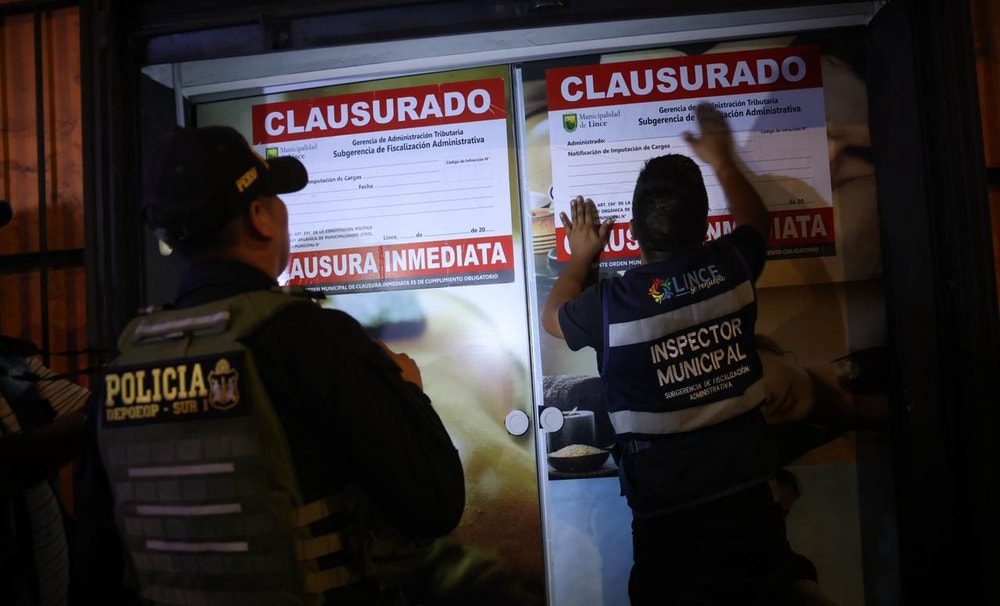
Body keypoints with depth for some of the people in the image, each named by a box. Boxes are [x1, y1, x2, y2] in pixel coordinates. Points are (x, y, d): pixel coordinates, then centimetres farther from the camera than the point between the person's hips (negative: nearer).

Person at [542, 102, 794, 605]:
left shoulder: (612, 301, -17)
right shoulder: (730, 268, -7)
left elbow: (552, 317, 7)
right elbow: (756, 222, 19)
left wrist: (581, 258, 20)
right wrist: (722, 162, 30)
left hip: (668, 513, -3)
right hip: (748, 495, 4)